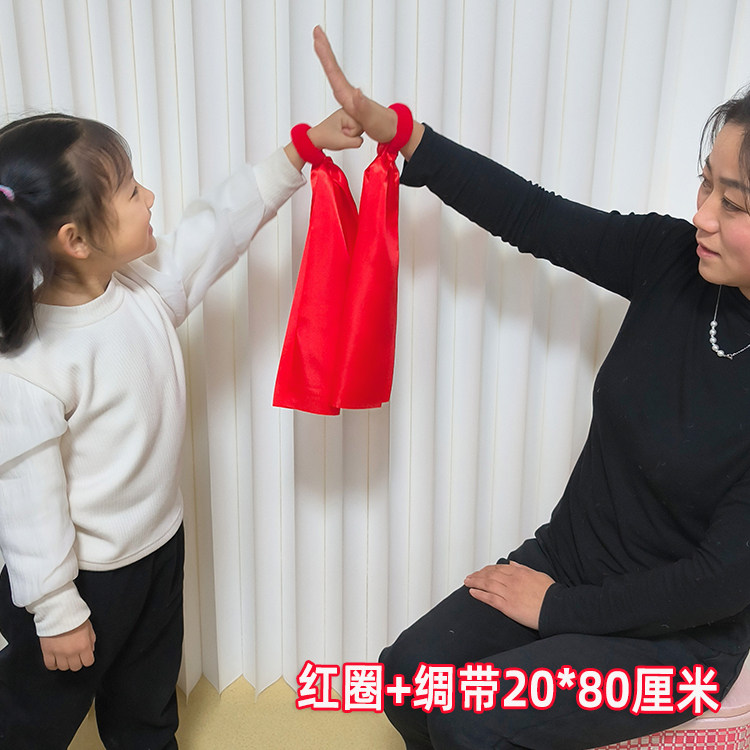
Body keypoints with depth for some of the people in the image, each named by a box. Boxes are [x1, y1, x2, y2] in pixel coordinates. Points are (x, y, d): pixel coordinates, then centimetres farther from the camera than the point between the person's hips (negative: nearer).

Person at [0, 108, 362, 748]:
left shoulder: (148, 284, -10)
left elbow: (222, 221, 0)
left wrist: (304, 146, 1)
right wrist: (57, 614, -15)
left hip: (159, 544, 6)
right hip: (83, 577, -6)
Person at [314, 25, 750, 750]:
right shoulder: (675, 260, -12)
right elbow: (534, 217, -11)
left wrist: (559, 609, -13)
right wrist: (387, 127, -17)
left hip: (678, 633, -4)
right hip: (564, 559, 5)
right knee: (407, 676, -1)